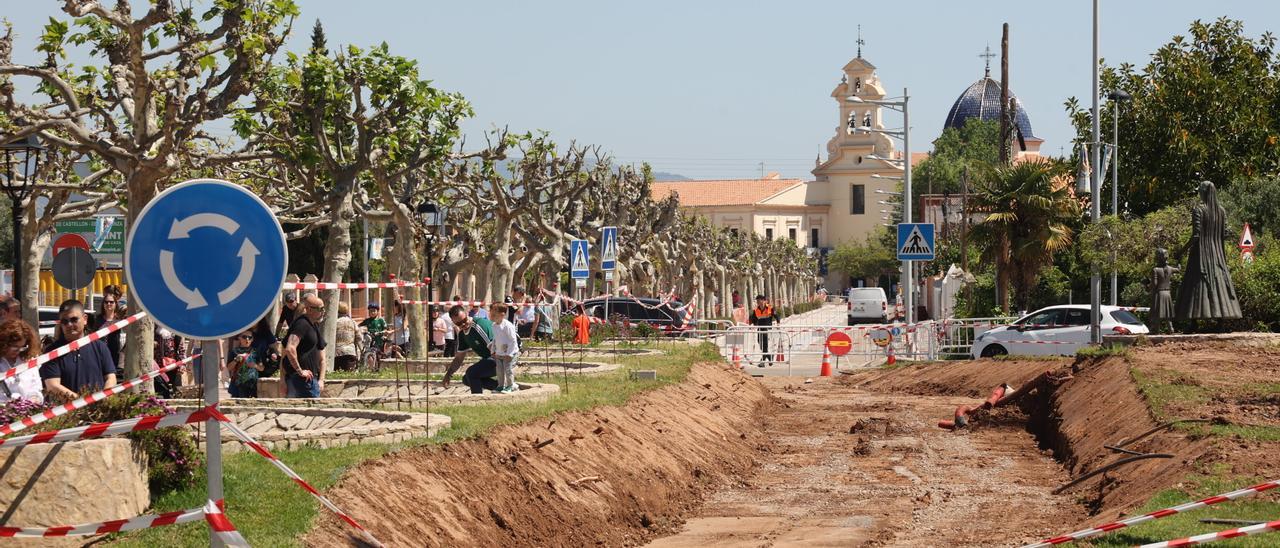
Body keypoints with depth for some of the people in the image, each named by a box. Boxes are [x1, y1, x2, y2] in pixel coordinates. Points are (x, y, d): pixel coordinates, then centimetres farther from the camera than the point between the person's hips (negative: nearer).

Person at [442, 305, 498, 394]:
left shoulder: (480, 325, -24)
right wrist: (447, 375, 11)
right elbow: (459, 358, 16)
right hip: (488, 359, 10)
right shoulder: (462, 334, 6)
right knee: (466, 379, 12)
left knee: (471, 372, -24)